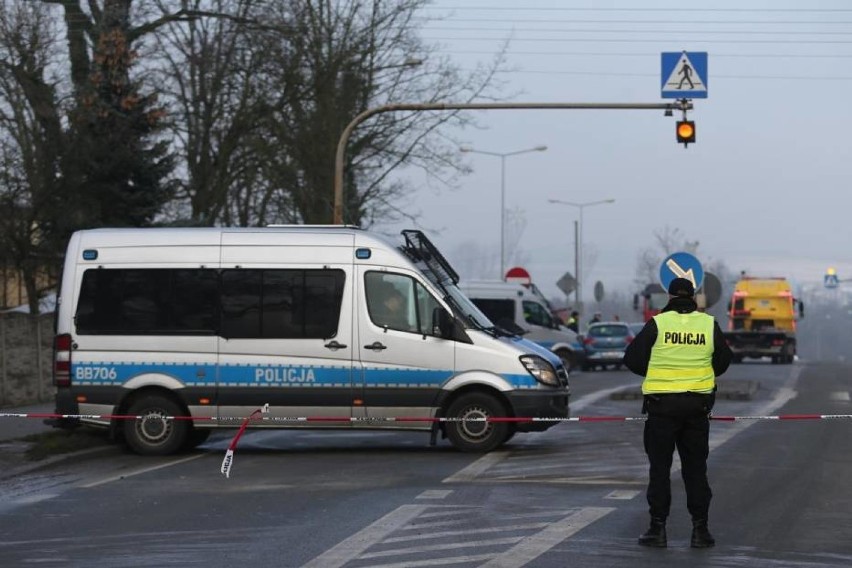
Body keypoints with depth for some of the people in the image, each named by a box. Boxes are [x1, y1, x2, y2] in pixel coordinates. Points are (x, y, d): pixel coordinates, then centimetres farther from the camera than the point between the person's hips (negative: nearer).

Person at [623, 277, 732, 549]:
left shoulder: (657, 324, -7)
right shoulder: (709, 324, 0)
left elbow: (632, 358, -3)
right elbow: (723, 360, 11)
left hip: (661, 404, -2)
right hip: (698, 405, 2)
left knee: (660, 467, 5)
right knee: (695, 467, 8)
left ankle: (658, 527, 3)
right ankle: (700, 529, 7)